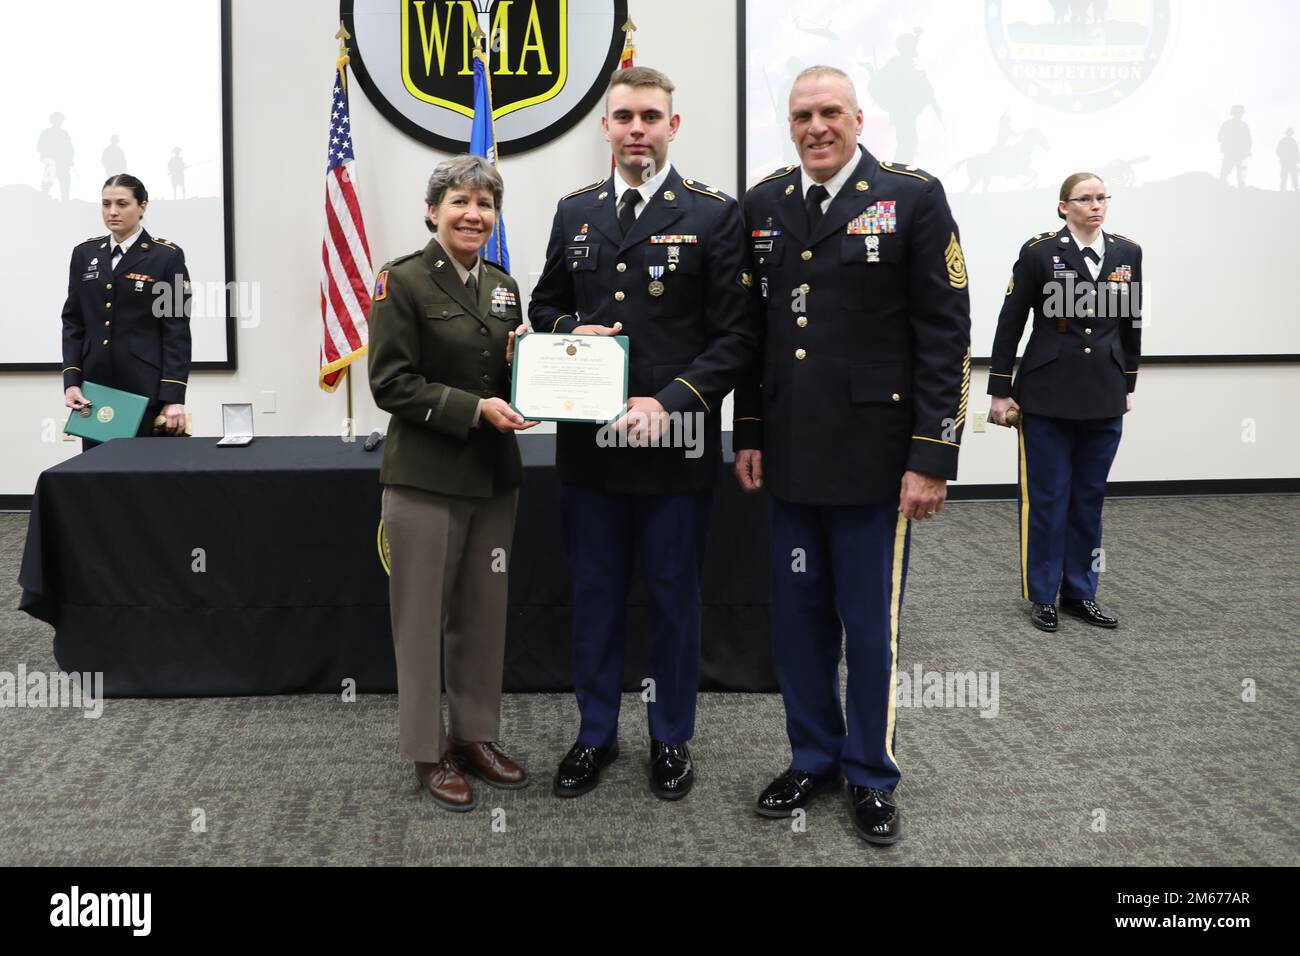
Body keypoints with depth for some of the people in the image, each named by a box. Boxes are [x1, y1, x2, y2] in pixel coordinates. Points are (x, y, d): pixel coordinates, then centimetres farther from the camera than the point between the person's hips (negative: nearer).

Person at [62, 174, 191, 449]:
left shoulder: (167, 256, -3)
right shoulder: (85, 253, 11)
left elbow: (177, 331, -6)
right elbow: (73, 321, 12)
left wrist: (174, 397, -12)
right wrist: (71, 381, 0)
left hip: (147, 389, -4)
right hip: (95, 387, 4)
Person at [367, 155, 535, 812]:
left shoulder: (503, 288, 11)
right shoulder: (404, 281, -8)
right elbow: (391, 384, -13)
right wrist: (475, 408, -20)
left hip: (493, 474, 6)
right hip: (426, 477, -6)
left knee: (485, 611, 13)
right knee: (424, 615, 4)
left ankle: (476, 734, 27)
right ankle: (427, 750, 17)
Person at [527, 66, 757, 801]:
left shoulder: (715, 215, -4)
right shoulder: (575, 213, 10)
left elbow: (737, 334, -8)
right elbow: (544, 306, 18)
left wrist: (670, 401, -19)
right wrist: (569, 330, -5)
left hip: (676, 444, -3)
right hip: (589, 440, 4)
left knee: (675, 597, 10)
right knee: (596, 595, 13)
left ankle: (672, 739, 27)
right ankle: (597, 733, 30)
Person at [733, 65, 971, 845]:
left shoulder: (913, 197, -4)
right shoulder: (762, 206, 9)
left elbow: (946, 335, -7)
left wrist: (933, 457, -11)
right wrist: (748, 434, 9)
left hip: (874, 456, -4)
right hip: (790, 456, 4)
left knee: (871, 622, 6)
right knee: (798, 616, 12)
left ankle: (872, 776, 23)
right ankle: (813, 758, 29)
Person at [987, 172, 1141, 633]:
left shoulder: (1127, 253, 6)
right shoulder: (1039, 252, -6)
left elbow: (1131, 323, 14)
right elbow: (1010, 323, -4)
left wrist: (1128, 384, 16)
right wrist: (1000, 391, -5)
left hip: (1104, 398, 4)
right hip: (1048, 395, -4)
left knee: (1090, 497, 11)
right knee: (1046, 497, 3)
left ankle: (1080, 592, 22)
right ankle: (1042, 595, 15)